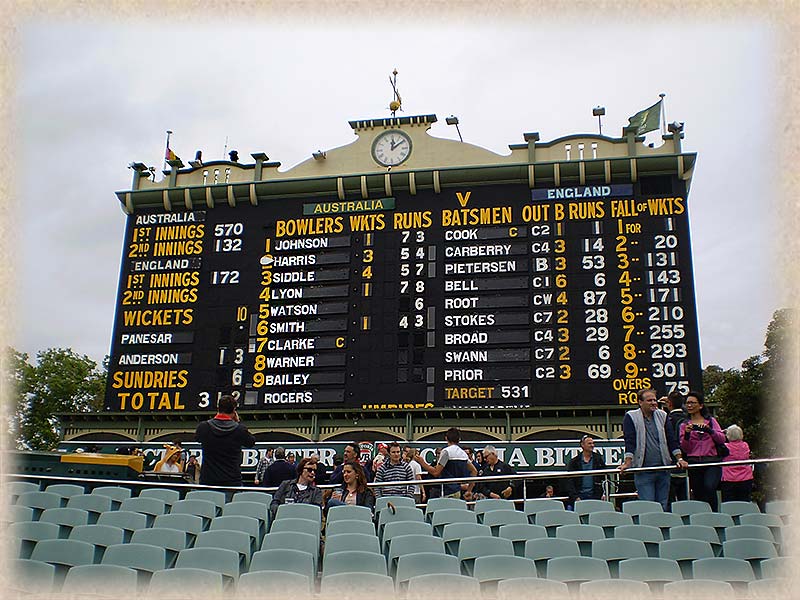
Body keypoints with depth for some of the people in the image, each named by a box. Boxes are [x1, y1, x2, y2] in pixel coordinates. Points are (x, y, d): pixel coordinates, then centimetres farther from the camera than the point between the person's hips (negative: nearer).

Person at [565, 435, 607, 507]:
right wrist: (575, 497, -9)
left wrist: (605, 493, 0)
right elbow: (569, 481, 1)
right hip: (579, 497, -1)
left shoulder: (598, 459, 9)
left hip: (595, 496, 1)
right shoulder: (574, 461, 3)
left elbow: (605, 477, 11)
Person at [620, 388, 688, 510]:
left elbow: (671, 439, 12)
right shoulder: (631, 417, -1)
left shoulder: (662, 416, 12)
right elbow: (629, 441, -8)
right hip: (643, 471, -4)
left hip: (663, 468, 4)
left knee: (663, 507, 7)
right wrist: (628, 462, -16)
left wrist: (679, 458, 2)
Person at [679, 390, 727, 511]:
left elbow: (722, 439, 1)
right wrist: (687, 434, -12)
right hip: (694, 463, 2)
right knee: (698, 494, 0)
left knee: (709, 487, -25)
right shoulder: (684, 425, 13)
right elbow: (685, 449, 6)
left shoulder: (711, 421, 12)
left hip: (712, 462, -2)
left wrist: (709, 430, -14)